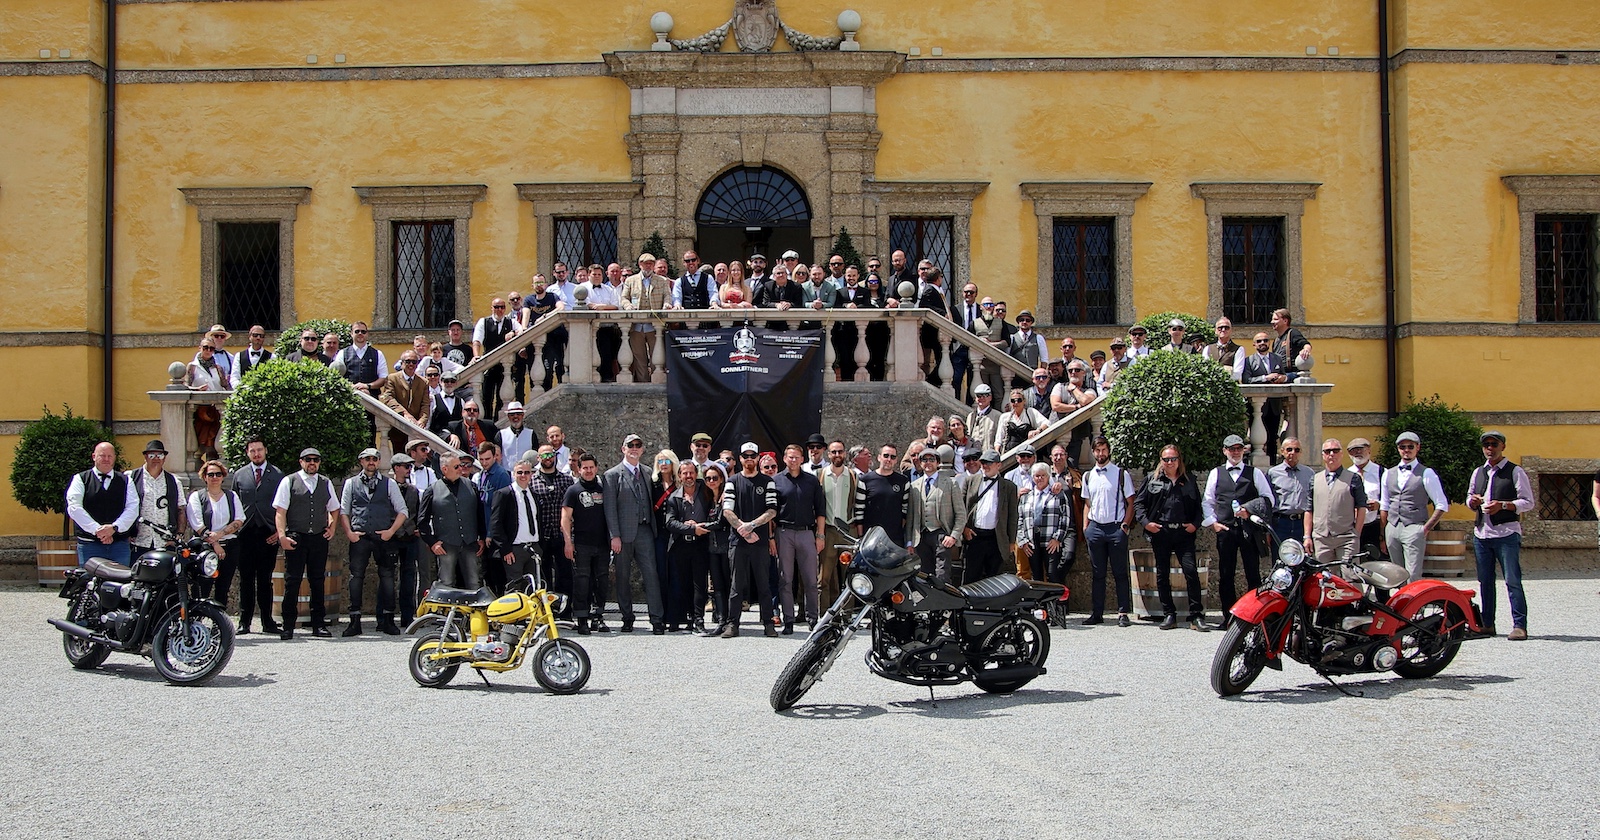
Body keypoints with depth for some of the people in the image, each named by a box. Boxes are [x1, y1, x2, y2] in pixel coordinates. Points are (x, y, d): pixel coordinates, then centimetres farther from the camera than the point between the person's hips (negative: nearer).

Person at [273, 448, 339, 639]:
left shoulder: (326, 483, 14)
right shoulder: (289, 482, 2)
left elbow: (334, 509, 24)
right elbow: (280, 511, -3)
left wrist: (332, 527, 7)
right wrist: (282, 535, -13)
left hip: (319, 538, 4)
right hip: (296, 538, -4)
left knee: (318, 581, 7)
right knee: (292, 581, -4)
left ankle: (318, 624, 12)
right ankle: (288, 626, 0)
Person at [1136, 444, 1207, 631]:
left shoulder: (1189, 481, 14)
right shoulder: (1152, 480, 10)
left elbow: (1198, 506, 16)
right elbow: (1139, 503, 9)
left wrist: (1195, 524, 0)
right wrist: (1145, 522, -5)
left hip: (1184, 533, 0)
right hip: (1160, 532, 0)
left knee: (1191, 570, -12)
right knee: (1162, 575, 4)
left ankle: (1196, 616, -9)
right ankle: (1169, 615, 12)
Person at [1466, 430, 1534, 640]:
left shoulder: (1515, 472, -1)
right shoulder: (1478, 473, 16)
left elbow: (1528, 502, -5)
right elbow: (1469, 498, 26)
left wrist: (1503, 505, -18)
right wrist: (1472, 502, 2)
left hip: (1507, 534, -6)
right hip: (1481, 533, 6)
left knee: (1513, 580, -8)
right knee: (1484, 581, 9)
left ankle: (1519, 625, -6)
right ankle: (1486, 624, 16)